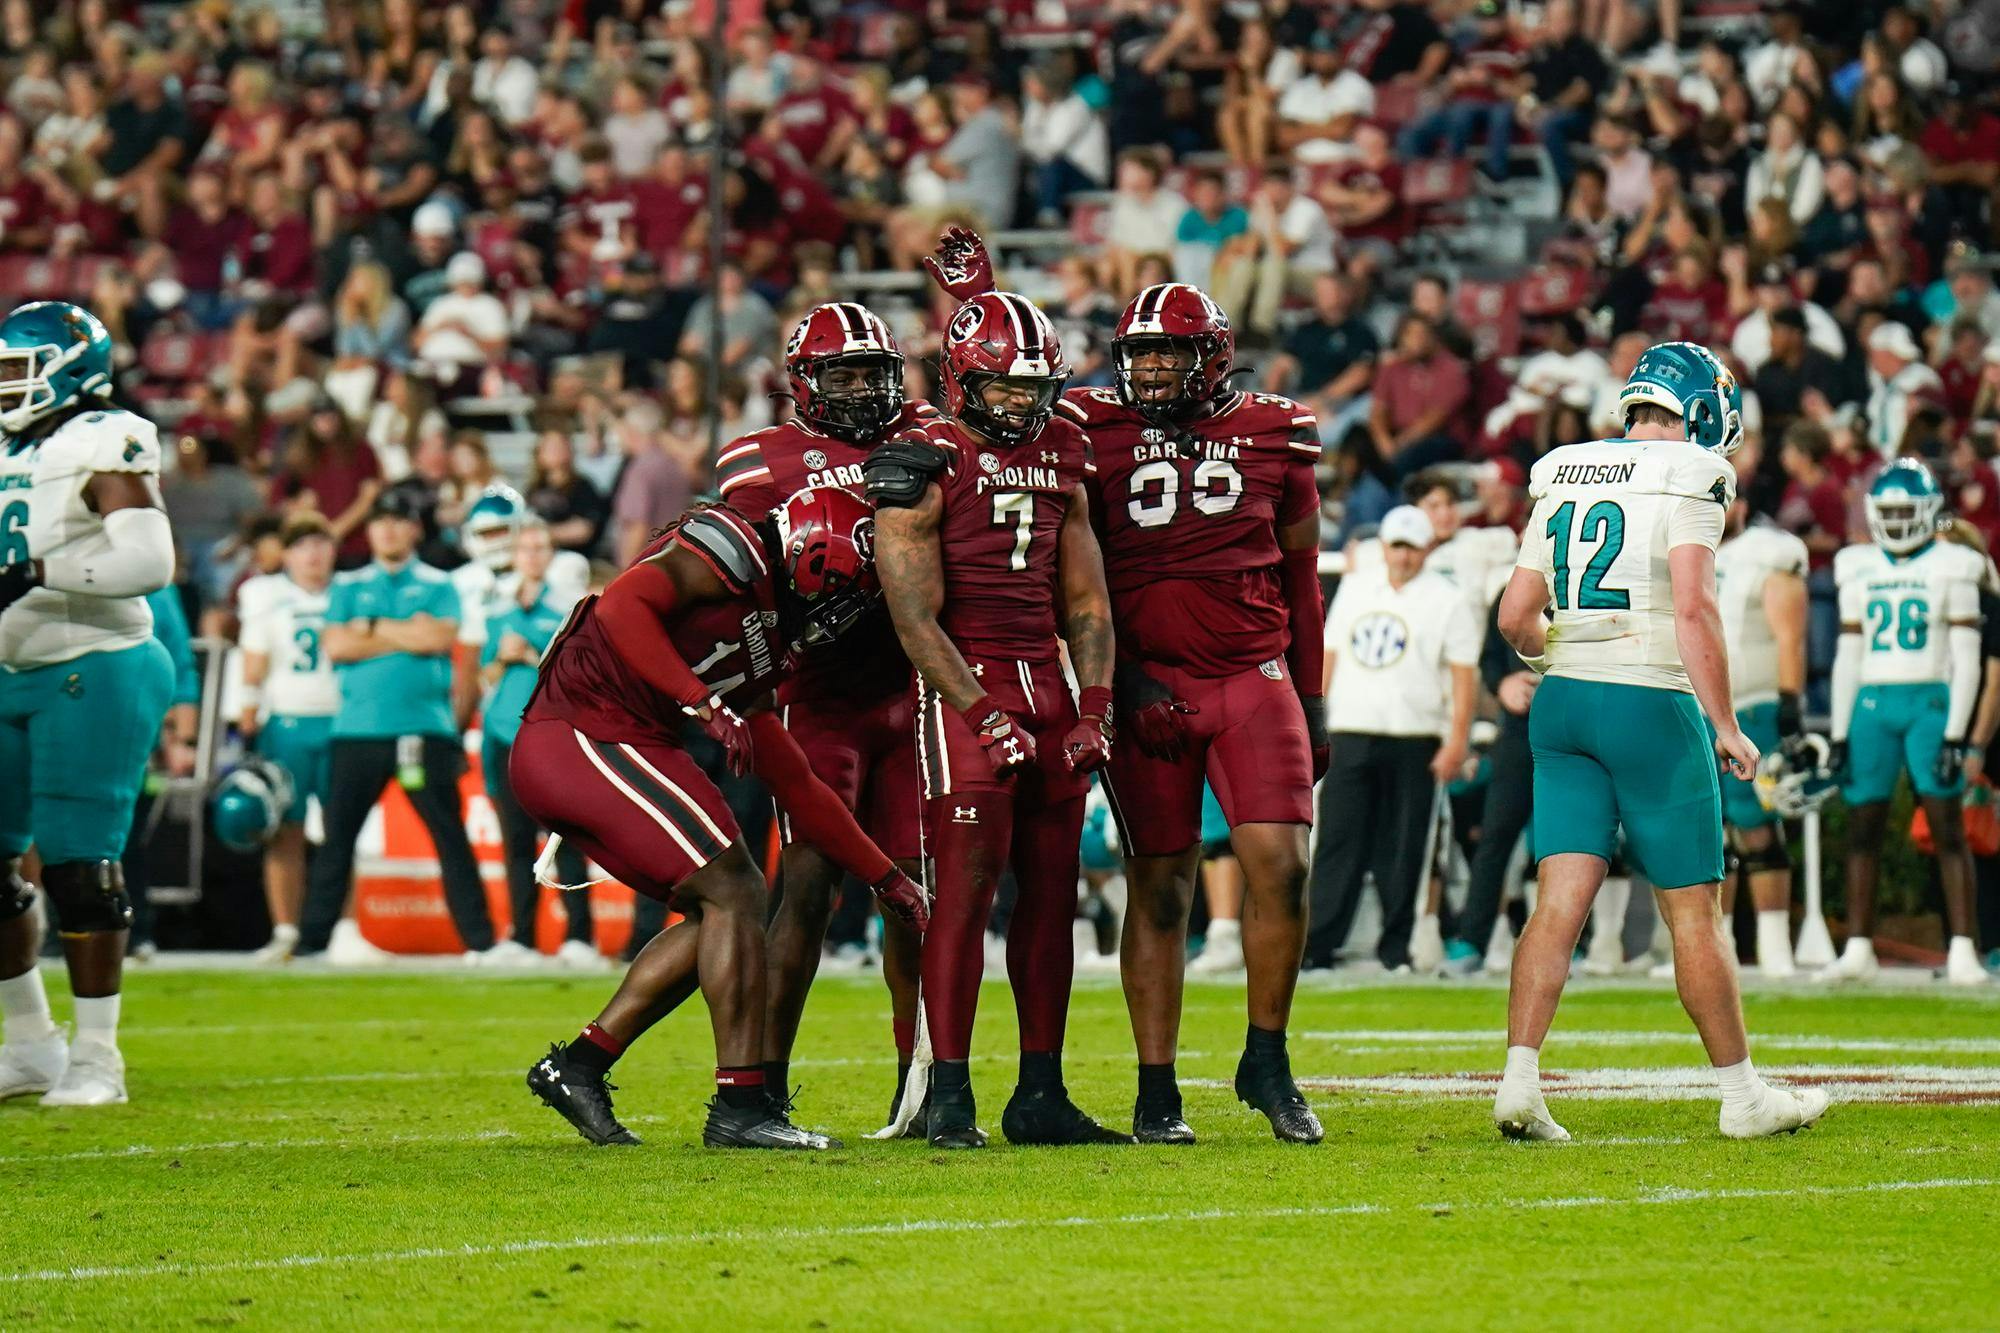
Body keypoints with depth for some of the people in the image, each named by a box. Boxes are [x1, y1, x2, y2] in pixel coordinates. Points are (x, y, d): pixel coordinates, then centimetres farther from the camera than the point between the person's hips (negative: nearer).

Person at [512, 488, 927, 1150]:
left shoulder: (768, 641, 22)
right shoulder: (734, 549, -5)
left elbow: (794, 785, 26)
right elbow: (622, 607, -22)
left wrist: (886, 878, 26)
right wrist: (703, 703, -27)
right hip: (584, 738, -10)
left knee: (722, 909, 12)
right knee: (731, 891, -10)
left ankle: (579, 1065, 13)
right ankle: (741, 1106, -11)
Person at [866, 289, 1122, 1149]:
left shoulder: (1060, 462, 14)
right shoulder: (923, 465, -6)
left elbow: (1086, 602, 16)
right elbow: (916, 618, -11)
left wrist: (1094, 710, 3)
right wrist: (989, 717, -16)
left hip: (1049, 685, 7)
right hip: (963, 690, -7)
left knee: (1051, 891, 7)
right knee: (965, 889, -9)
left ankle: (1040, 1094, 13)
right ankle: (948, 1096, -6)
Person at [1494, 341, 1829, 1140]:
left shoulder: (1563, 480, 12)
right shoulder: (1688, 477, -7)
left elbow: (1515, 618, 12)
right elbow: (1694, 610, -16)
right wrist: (1726, 727, -12)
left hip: (1563, 705, 6)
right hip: (1650, 703, -5)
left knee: (1560, 901, 1)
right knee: (1692, 914, 2)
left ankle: (1519, 1081, -11)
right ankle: (1742, 1097, 11)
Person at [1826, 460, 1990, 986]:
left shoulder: (1952, 568, 1)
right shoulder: (1859, 569, 12)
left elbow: (1967, 661, -2)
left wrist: (1956, 734, -9)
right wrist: (1840, 732, 10)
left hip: (1930, 703, -4)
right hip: (1871, 704, 4)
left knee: (1948, 826, -6)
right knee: (1862, 825, 3)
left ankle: (1962, 949, -8)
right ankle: (1858, 947, 9)